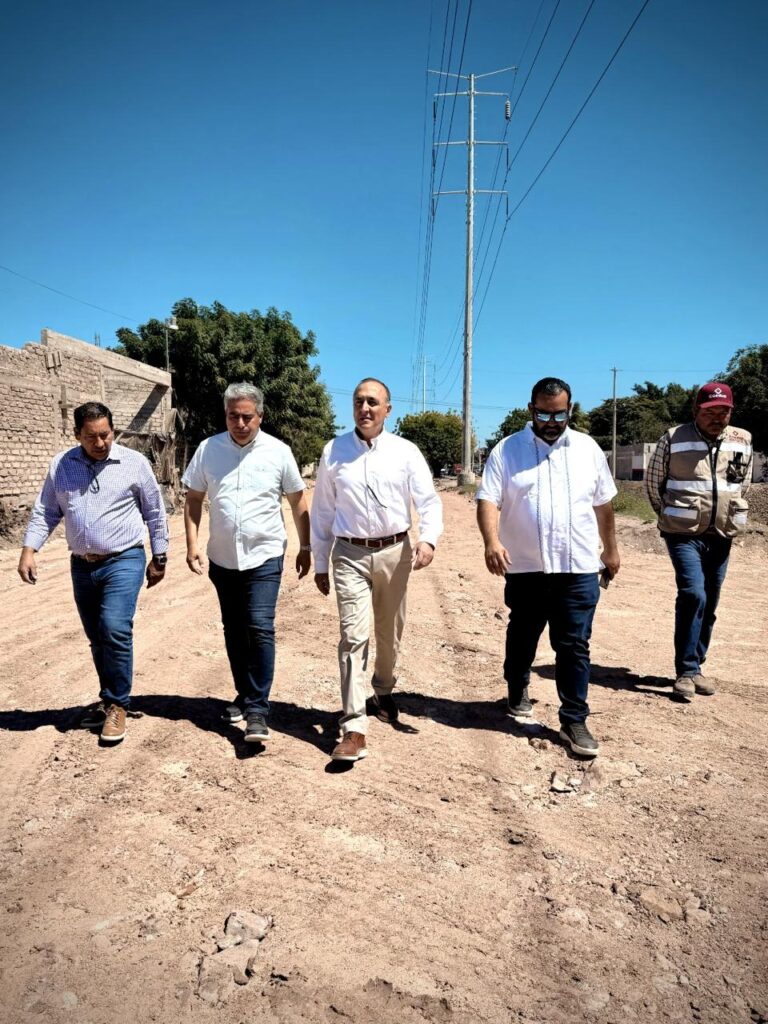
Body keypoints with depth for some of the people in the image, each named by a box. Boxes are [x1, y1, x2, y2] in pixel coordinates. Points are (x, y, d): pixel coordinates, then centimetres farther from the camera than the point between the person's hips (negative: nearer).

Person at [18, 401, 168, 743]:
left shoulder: (134, 463, -5)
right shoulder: (60, 465, 4)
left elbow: (155, 513, 2)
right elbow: (45, 511, 9)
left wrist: (159, 557, 4)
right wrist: (29, 549, -4)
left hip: (124, 561, -4)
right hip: (82, 565, 4)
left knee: (115, 629, -18)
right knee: (97, 638, 13)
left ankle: (116, 704, -1)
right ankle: (110, 698, 30)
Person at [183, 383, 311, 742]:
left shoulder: (278, 452, -5)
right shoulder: (208, 449, 0)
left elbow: (298, 501, 3)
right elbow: (193, 499, 6)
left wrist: (305, 547, 4)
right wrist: (192, 543, -3)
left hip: (264, 556, -3)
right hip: (222, 558, 3)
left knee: (260, 628, -11)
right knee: (233, 630, 14)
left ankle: (257, 710, -3)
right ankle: (244, 694, 31)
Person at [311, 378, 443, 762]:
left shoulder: (406, 452, 0)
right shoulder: (333, 452, 2)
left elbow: (428, 500, -1)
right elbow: (322, 511, 7)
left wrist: (428, 539, -21)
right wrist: (320, 564, 7)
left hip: (394, 552, 1)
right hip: (350, 554, -1)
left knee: (390, 632, 16)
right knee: (353, 636, -9)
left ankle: (384, 691, 42)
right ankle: (354, 730, -7)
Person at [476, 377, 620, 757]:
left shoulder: (587, 449, 7)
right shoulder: (507, 450, -2)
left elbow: (603, 504, 14)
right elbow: (488, 500, -10)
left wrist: (610, 549, 17)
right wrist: (492, 541, -26)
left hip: (578, 569, 1)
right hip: (525, 568, 0)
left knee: (574, 646, 3)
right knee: (521, 636, 18)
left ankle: (574, 721, 14)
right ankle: (517, 691, 42)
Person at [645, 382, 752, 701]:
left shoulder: (742, 441, 4)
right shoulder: (674, 439, -7)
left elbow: (743, 484, 18)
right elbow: (653, 481, 3)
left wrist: (732, 516, 14)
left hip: (721, 536, 4)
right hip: (684, 534, -4)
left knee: (709, 605, 9)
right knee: (693, 595, -17)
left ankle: (694, 668, 23)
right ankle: (686, 672, -7)